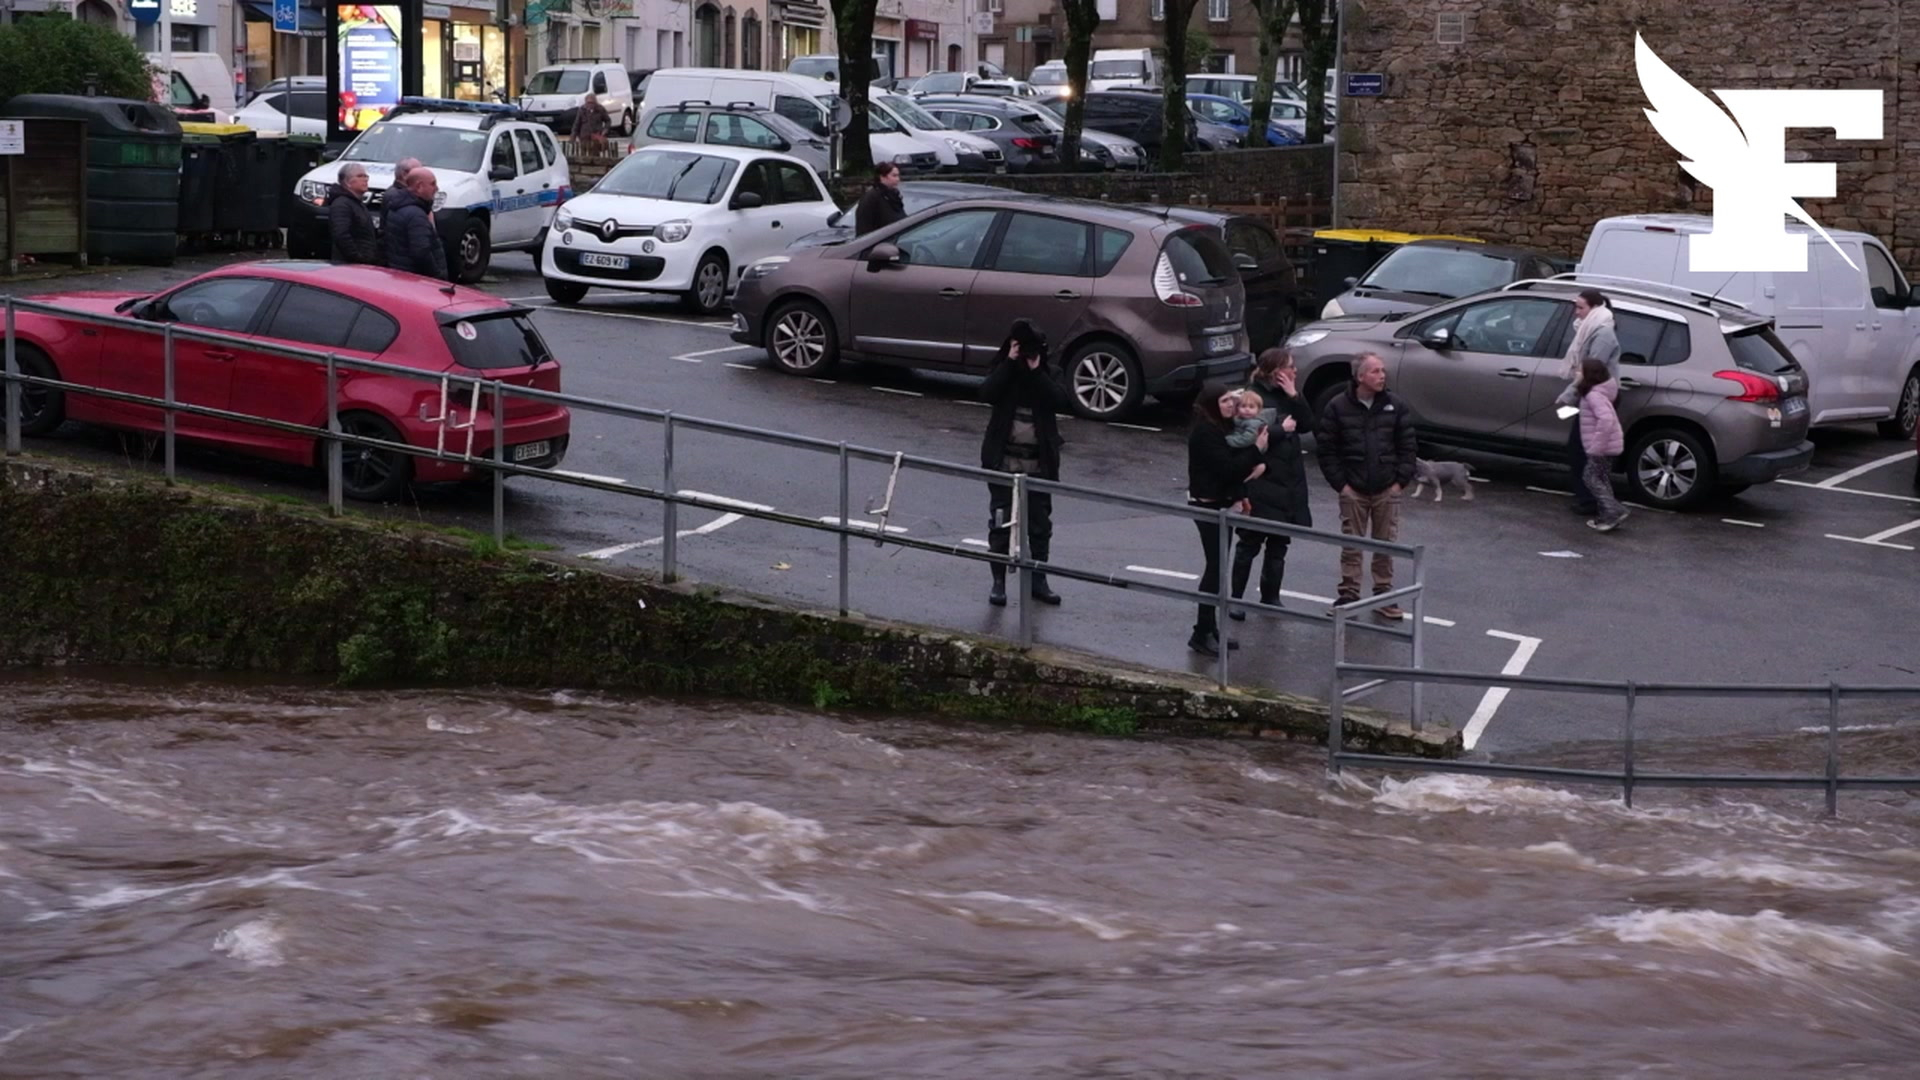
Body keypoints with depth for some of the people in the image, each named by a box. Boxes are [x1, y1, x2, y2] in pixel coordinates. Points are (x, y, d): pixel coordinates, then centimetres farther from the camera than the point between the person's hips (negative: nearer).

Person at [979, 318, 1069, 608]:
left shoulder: (1047, 376, 3)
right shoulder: (1003, 372, 1)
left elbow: (1060, 400, -16)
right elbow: (987, 393, -19)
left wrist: (1036, 372, -19)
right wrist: (1010, 363, -20)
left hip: (1039, 463, 1)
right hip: (1003, 461, -1)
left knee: (1040, 523, 8)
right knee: (1000, 523, 1)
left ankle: (1038, 580, 19)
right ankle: (998, 581, 8)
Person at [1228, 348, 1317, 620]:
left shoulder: (1288, 395, 10)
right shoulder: (1253, 396, -11)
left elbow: (1308, 424, 2)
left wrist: (1294, 396, -8)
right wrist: (1283, 429, -12)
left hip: (1289, 482, 7)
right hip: (1262, 482, -7)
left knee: (1279, 543, 12)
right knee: (1250, 542, -1)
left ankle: (1270, 598, 21)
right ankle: (1235, 598, 6)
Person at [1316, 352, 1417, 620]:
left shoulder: (1396, 407, 0)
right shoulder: (1338, 407, -5)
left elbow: (1407, 447, 4)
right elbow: (1326, 449, -4)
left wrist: (1401, 480, -3)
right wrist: (1340, 484, -8)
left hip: (1387, 490, 2)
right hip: (1353, 491, -2)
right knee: (1351, 546, 4)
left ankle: (1383, 596, 16)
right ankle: (1349, 596, 11)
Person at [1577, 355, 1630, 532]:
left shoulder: (1594, 395, -22)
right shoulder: (1599, 392, 11)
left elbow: (1606, 419, -35)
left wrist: (1596, 445, -32)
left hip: (1602, 446, -10)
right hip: (1607, 445, 10)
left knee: (1591, 478, -4)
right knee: (1601, 479, 16)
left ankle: (1614, 511, -13)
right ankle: (1606, 517, 19)